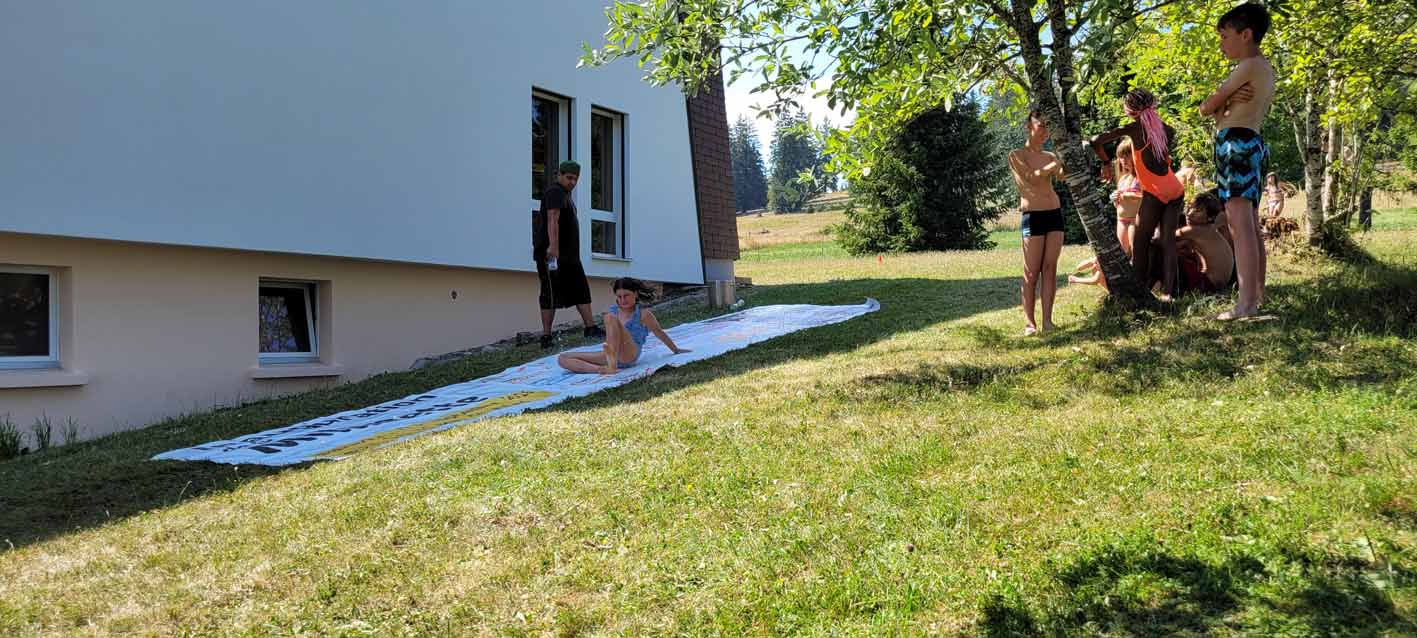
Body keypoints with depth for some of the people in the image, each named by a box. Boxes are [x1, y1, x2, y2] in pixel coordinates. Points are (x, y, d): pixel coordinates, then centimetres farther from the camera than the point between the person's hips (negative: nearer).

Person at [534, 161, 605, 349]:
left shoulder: (566, 194, 21)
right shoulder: (555, 192, -11)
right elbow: (552, 219, -25)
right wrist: (553, 246, -35)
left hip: (570, 255, 10)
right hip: (552, 254, -10)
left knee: (581, 290, 9)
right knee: (551, 295, -7)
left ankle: (590, 327, 13)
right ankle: (546, 337, -4)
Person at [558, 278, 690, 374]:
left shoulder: (643, 314, 4)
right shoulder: (613, 311, 17)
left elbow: (660, 333, 13)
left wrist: (676, 350, 21)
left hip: (630, 355, -5)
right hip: (611, 355, 5)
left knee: (611, 317, -28)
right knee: (562, 359, -10)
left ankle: (612, 366, -45)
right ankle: (599, 369, -33)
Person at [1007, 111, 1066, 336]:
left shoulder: (1050, 157, 16)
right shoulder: (1016, 155, 2)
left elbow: (1064, 174, -2)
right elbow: (1032, 177, -13)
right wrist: (1055, 163, -17)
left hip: (1055, 214, 5)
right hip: (1033, 216, -5)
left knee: (1050, 268, 1)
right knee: (1032, 272, -4)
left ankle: (1047, 319, 2)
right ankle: (1029, 322, 0)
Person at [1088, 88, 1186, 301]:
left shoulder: (1134, 128, -3)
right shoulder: (1165, 129, 12)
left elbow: (1096, 142, -9)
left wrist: (1105, 164, 4)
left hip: (1155, 193, -5)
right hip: (1176, 192, 5)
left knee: (1140, 241, 6)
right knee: (1168, 240, 5)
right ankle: (1168, 291, -1)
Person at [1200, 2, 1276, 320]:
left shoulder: (1249, 65, -6)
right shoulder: (1266, 69, 24)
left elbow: (1207, 106, -4)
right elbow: (1221, 107, 16)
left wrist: (1214, 106, 18)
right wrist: (1228, 104, -5)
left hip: (1236, 143, -11)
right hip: (1253, 144, 11)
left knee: (1240, 225, -17)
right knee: (1251, 226, 13)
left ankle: (1246, 303, -24)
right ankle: (1258, 296, 18)